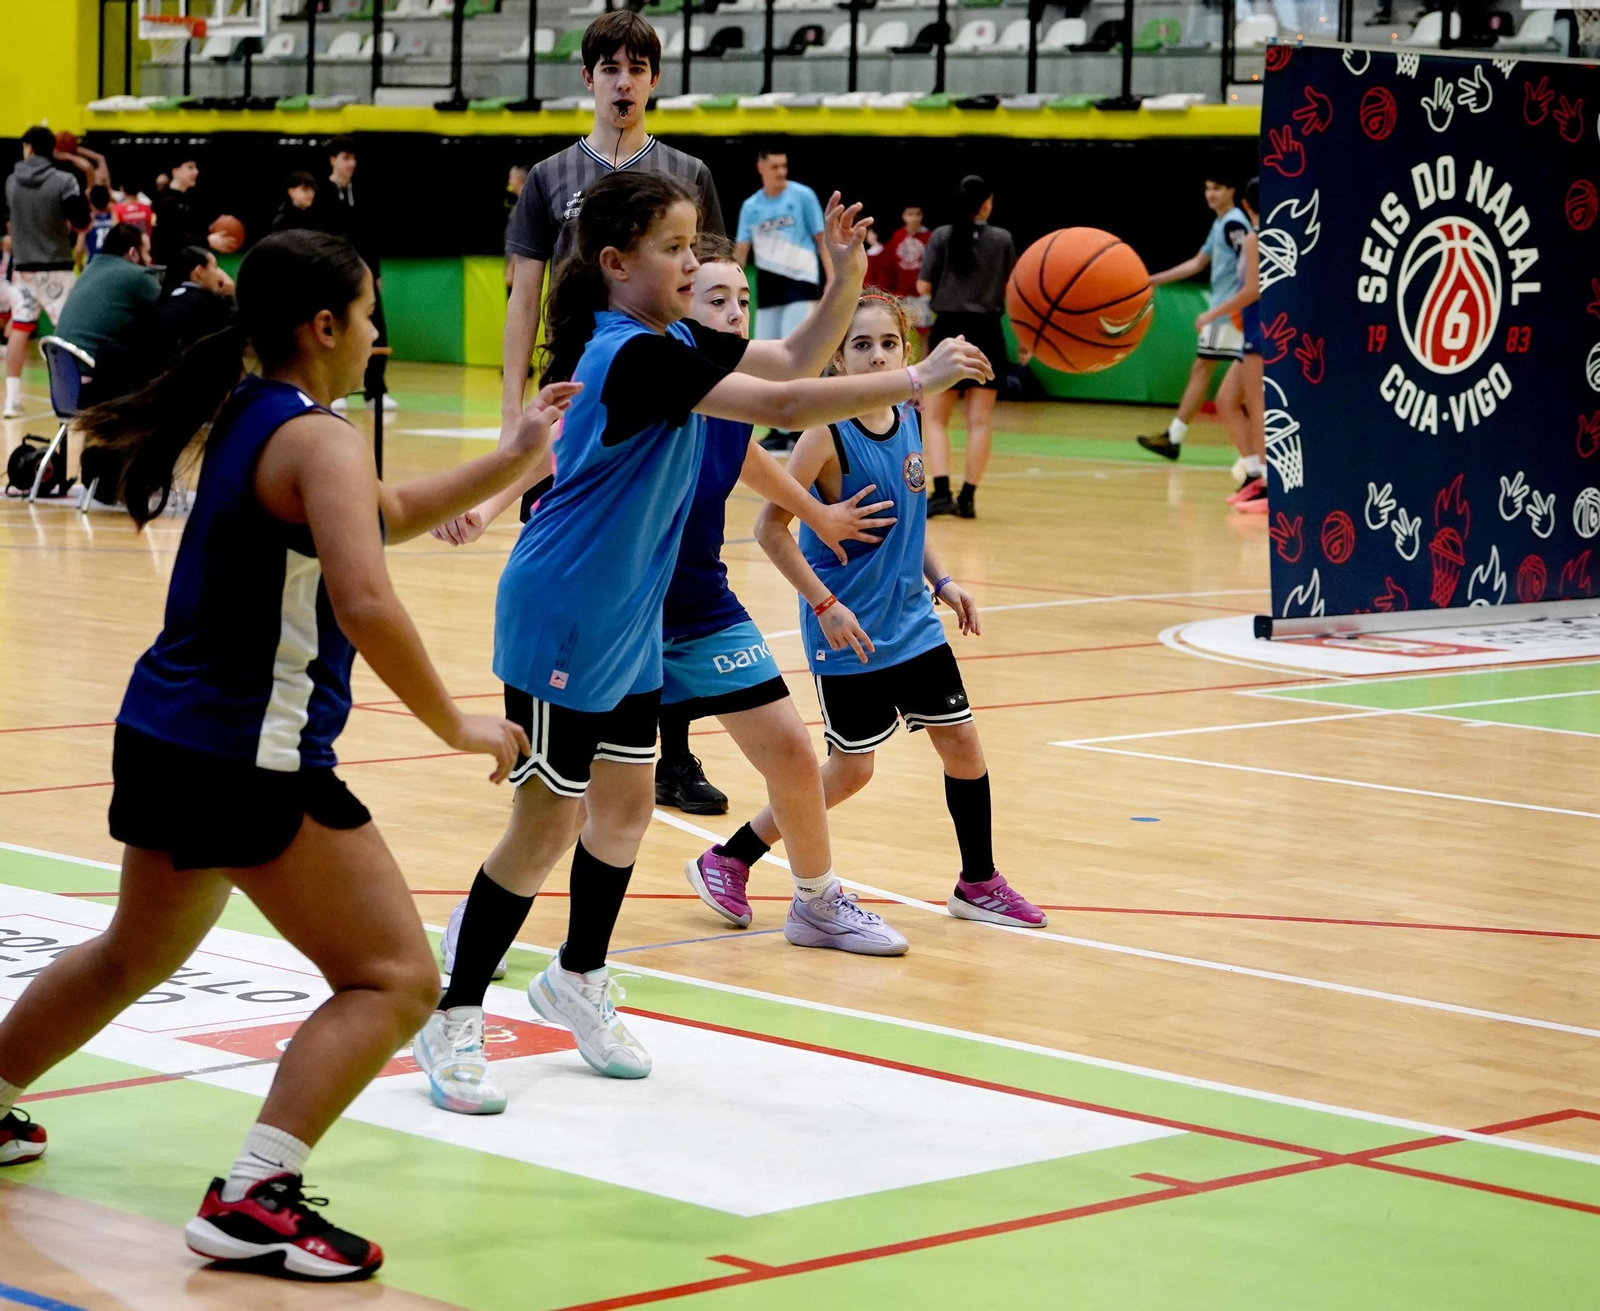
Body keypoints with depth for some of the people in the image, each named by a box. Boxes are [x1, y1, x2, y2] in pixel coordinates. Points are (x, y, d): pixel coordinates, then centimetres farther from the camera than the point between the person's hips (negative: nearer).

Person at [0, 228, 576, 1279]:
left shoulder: (244, 416, 13)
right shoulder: (321, 441, -16)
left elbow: (386, 514, 25)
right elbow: (366, 606, -28)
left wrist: (522, 452, 22)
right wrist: (459, 726, -17)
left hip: (165, 739, 10)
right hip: (253, 759, -10)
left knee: (138, 954, 31)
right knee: (394, 980, -8)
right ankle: (255, 1199, -17)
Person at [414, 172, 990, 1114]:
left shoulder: (676, 342, 5)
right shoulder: (633, 356, -24)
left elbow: (793, 361, 12)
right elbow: (783, 406, -32)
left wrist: (847, 280, -5)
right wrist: (918, 381, -32)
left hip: (628, 622, 9)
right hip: (561, 620, -9)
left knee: (626, 808, 16)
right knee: (547, 824, -4)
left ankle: (579, 982, 35)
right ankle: (453, 1021, 7)